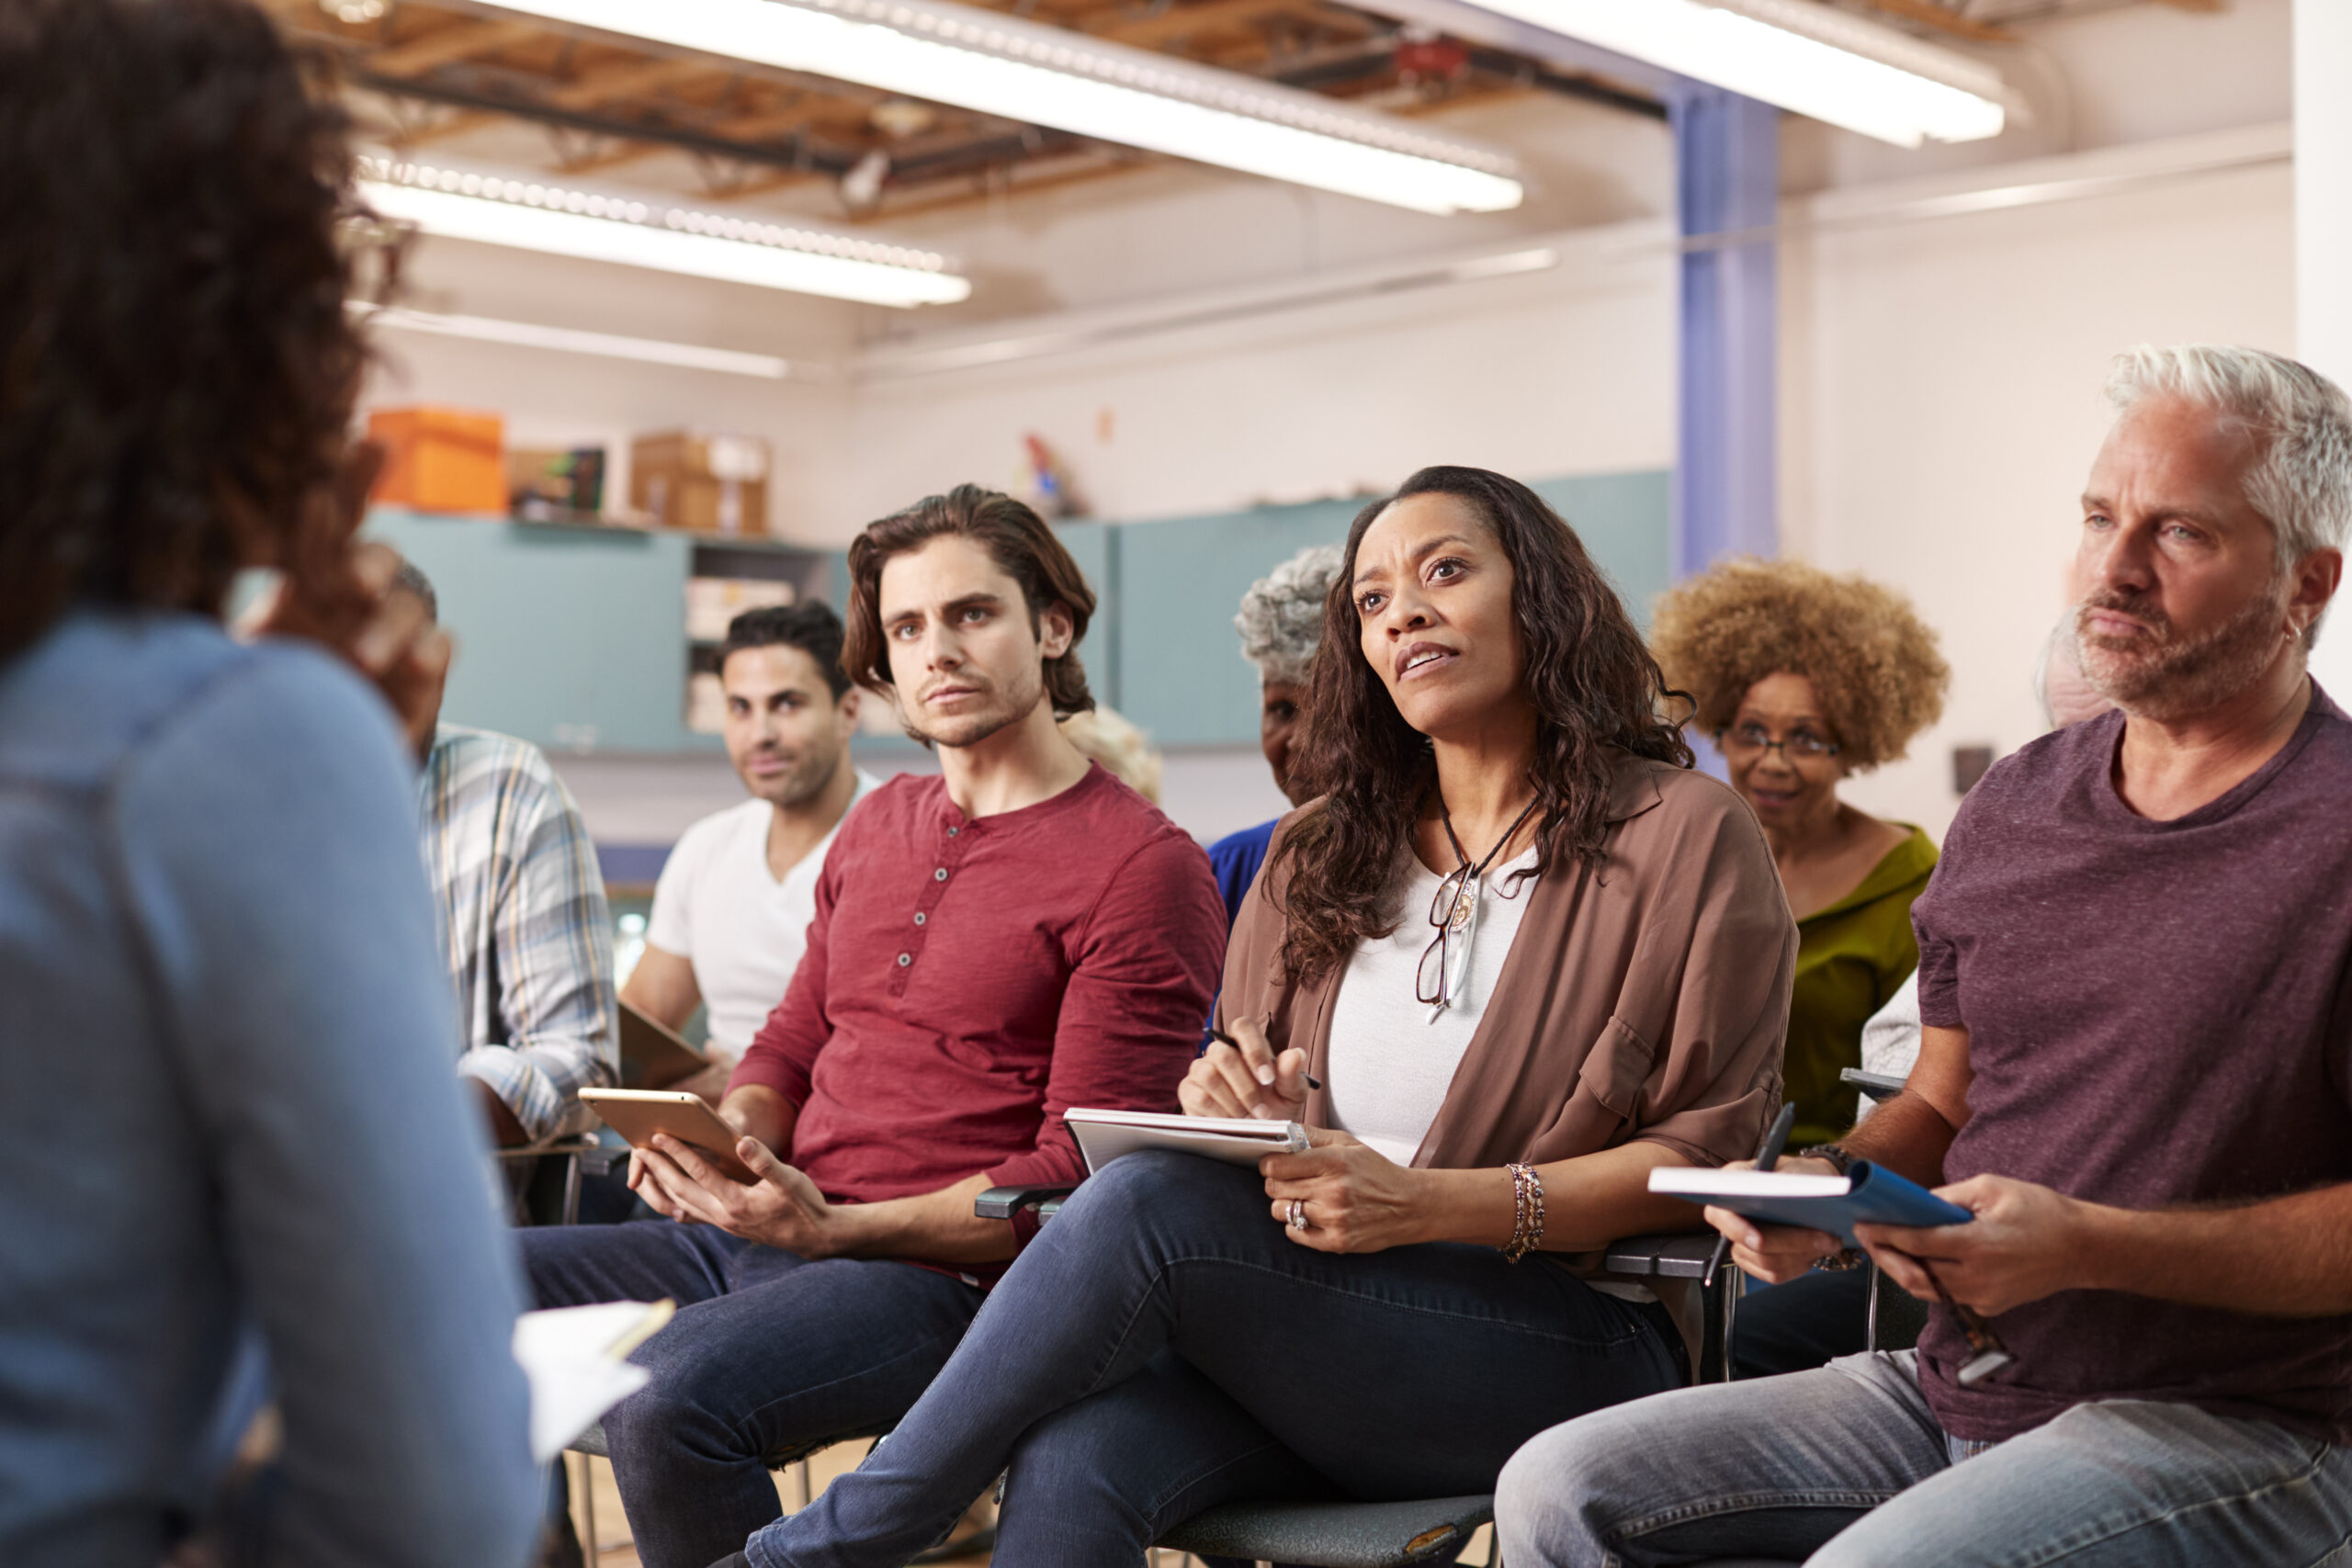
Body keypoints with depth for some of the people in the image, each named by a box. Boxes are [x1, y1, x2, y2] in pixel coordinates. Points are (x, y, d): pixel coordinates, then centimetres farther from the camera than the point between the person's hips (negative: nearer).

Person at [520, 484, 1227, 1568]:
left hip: (947, 1276, -7)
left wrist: (837, 1229, -19)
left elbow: (1079, 1169, -11)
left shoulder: (1143, 867, -7)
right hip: (762, 1237, 7)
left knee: (667, 1397, -33)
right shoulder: (878, 827, 17)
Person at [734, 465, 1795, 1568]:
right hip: (1324, 1328, 4)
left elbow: (1712, 1156, -5)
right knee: (1074, 1462, -32)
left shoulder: (1684, 836, 1)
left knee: (1148, 1199, -29)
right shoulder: (1318, 855, 17)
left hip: (1575, 1350, -4)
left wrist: (1423, 1205, -18)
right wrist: (1226, 1099, -7)